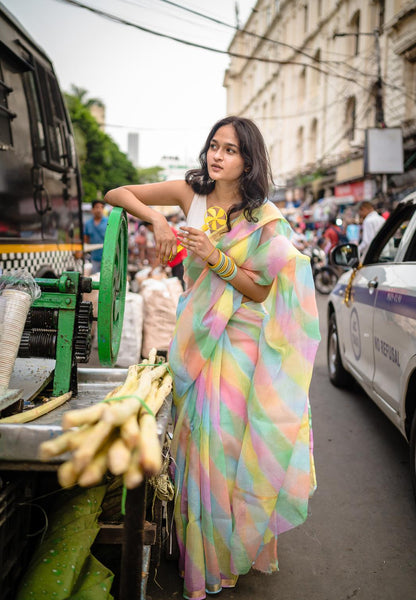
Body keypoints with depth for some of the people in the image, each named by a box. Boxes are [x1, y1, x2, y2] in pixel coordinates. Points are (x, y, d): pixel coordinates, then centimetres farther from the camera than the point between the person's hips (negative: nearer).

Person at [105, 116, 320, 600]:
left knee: (227, 439, 0)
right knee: (195, 439, 6)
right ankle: (198, 556, 24)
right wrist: (156, 217, -13)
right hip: (194, 336, 3)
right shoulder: (191, 193, 2)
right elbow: (115, 194, 4)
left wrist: (215, 257, -20)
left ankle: (228, 553, 23)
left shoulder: (264, 216, -5)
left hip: (239, 342, -2)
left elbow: (260, 291, -8)